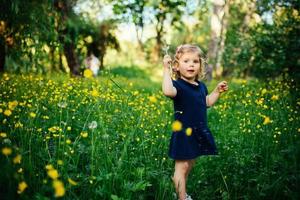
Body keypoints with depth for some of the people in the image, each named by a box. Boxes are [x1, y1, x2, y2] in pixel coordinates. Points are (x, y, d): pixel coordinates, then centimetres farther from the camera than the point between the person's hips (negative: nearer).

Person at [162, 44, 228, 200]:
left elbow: (207, 103, 24)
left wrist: (217, 91, 14)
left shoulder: (201, 86, 9)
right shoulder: (178, 85, -16)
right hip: (184, 133, -8)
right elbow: (167, 91, -40)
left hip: (199, 132, 8)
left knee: (189, 165, 19)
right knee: (182, 165, -1)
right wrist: (166, 69, -36)